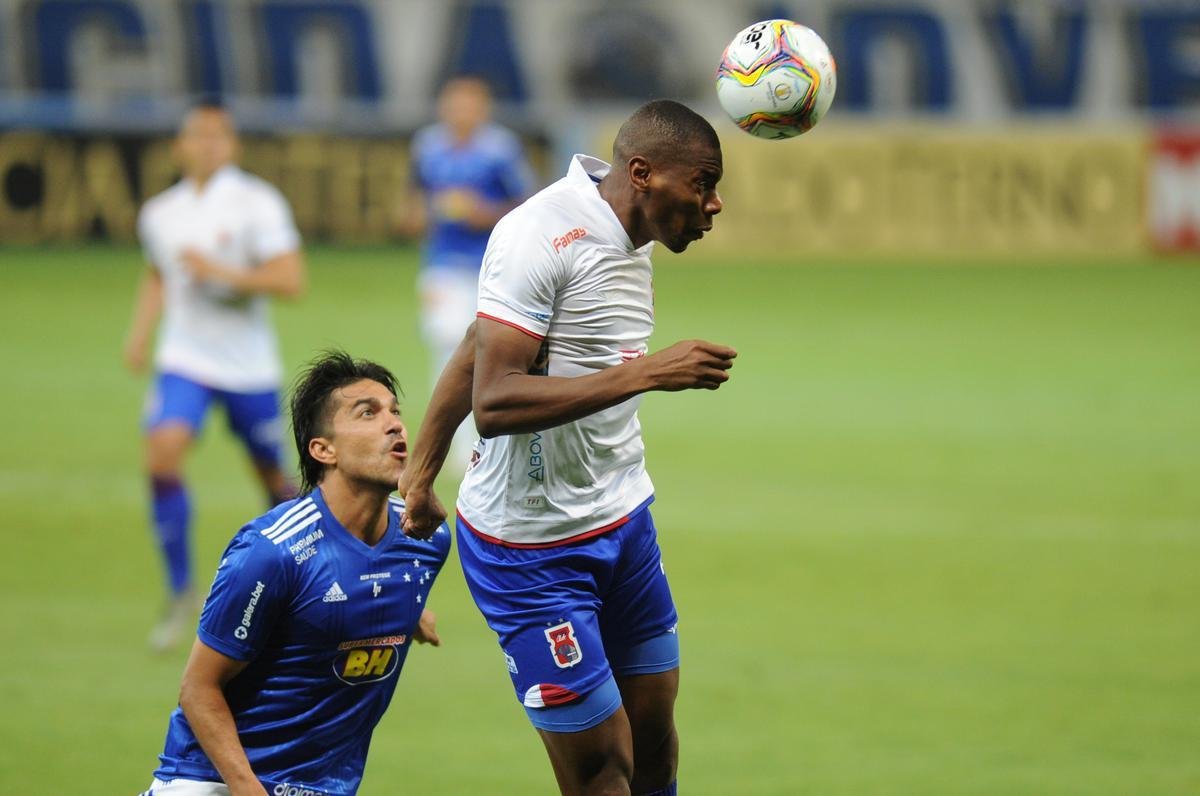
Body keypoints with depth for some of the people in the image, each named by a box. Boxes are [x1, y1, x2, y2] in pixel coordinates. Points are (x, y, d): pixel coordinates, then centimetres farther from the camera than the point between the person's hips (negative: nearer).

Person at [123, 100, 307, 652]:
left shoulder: (257, 204, -9)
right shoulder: (160, 213, 5)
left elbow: (291, 281, -14)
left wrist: (222, 272, -23)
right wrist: (140, 333, 9)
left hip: (250, 367, -2)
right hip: (184, 361, 2)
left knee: (271, 473, 8)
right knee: (162, 454, -21)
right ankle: (180, 594, -12)